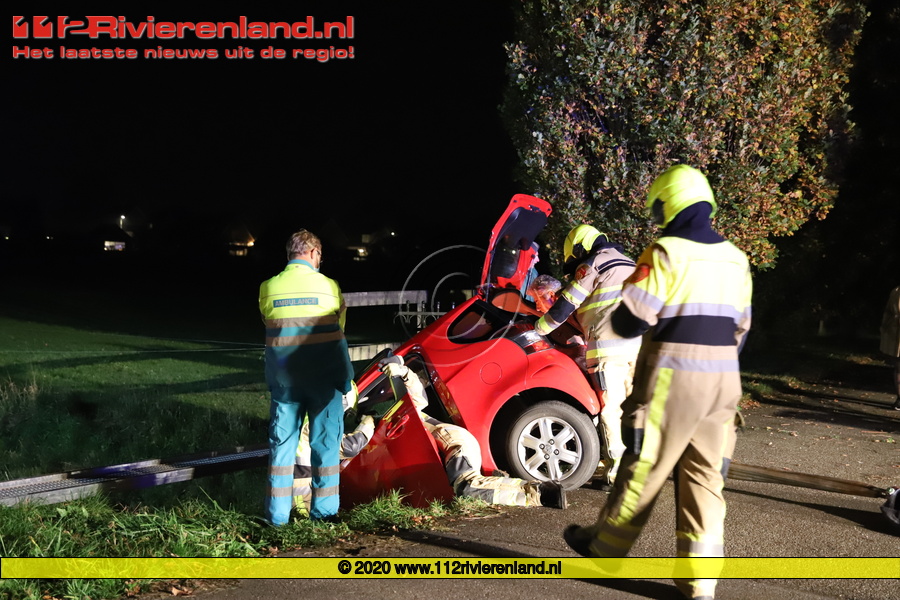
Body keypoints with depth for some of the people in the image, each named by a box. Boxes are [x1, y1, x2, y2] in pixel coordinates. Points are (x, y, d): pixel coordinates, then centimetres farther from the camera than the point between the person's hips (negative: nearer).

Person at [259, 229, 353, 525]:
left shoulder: (268, 289, 0)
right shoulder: (328, 286, -5)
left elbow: (269, 325, 6)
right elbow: (339, 330, 1)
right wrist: (344, 377, 12)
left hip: (283, 376, 2)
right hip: (323, 376, -2)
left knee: (281, 443, 10)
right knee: (325, 442, 7)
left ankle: (277, 513, 12)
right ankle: (324, 510, 10)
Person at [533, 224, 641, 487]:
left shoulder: (592, 265, 2)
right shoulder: (629, 265, 27)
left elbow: (566, 305, 1)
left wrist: (537, 329, 13)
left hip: (610, 346, -7)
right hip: (640, 345, 7)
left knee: (611, 407, -5)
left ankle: (617, 468, -7)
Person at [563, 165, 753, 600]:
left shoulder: (665, 253, -12)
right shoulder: (735, 259, 9)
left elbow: (629, 322, -13)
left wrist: (617, 319, 10)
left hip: (672, 380, -5)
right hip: (722, 382, 6)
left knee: (644, 468, 7)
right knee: (705, 476, 8)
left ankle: (606, 545, 25)